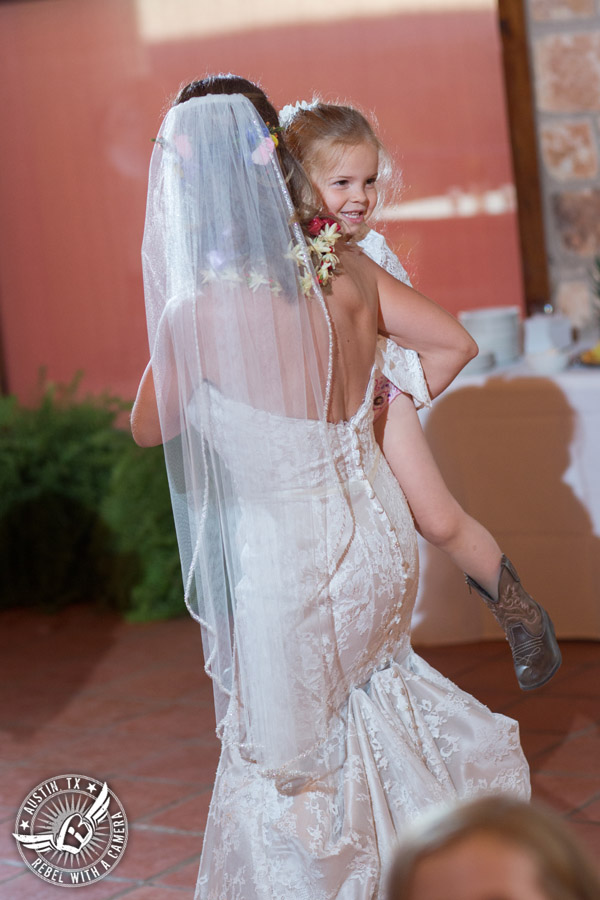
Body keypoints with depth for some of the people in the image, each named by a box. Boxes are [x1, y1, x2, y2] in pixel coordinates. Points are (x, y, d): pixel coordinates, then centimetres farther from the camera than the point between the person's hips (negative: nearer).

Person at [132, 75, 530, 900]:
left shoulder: (200, 313, -24)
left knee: (287, 754, 15)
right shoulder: (346, 269, -8)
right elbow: (453, 344, 4)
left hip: (289, 567, -6)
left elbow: (149, 428, -6)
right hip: (377, 533, 6)